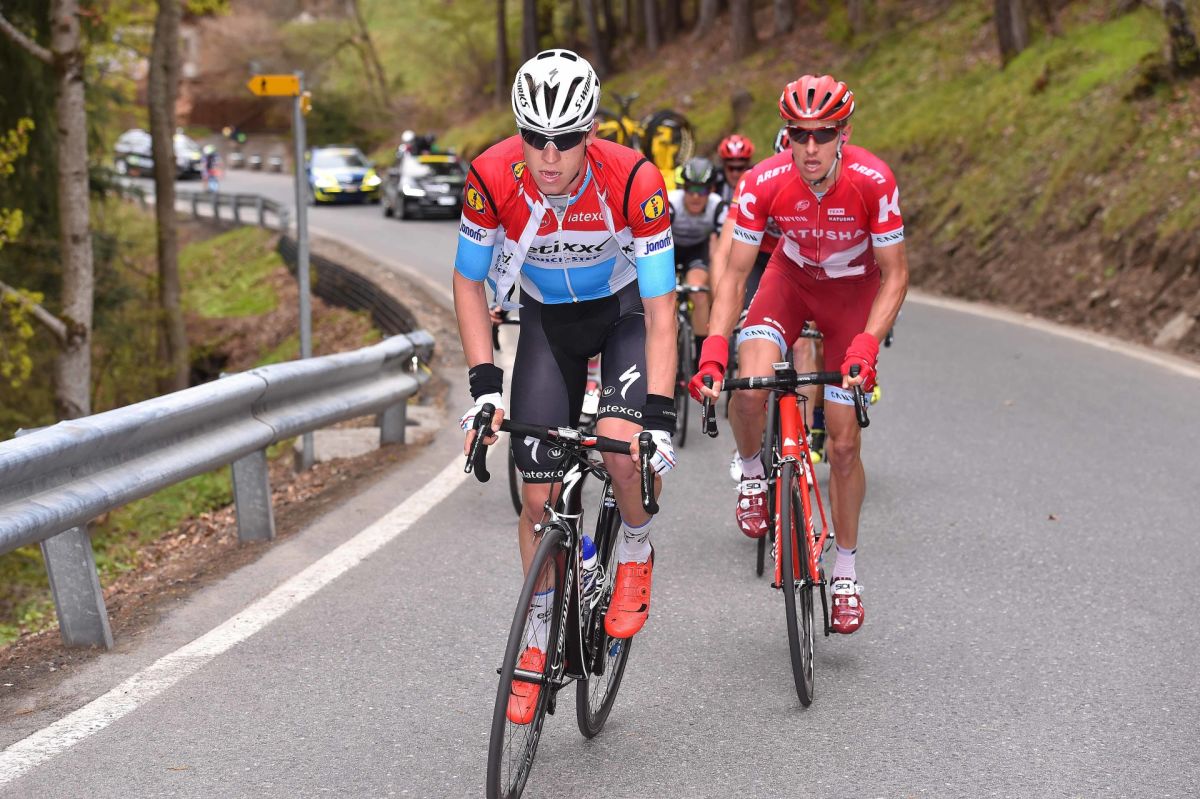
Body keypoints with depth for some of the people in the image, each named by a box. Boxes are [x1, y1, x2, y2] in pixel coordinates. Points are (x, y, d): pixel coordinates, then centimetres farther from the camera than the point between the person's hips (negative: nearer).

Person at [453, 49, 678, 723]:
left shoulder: (635, 181, -32)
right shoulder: (492, 177, -27)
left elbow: (661, 310, -29)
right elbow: (469, 281, -11)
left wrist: (658, 416, -37)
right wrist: (486, 386, -19)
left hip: (628, 308, -2)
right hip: (549, 318, 2)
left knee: (619, 442, -29)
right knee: (539, 494, -3)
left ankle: (637, 551, 3)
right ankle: (540, 636, 18)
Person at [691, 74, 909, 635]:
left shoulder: (873, 182, -31)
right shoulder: (763, 183, -29)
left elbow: (895, 276, -23)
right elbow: (733, 275, -22)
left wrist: (866, 347, -37)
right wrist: (713, 351, -36)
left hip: (853, 290, -1)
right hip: (791, 278, 1)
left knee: (844, 442, -2)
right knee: (750, 387, -28)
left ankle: (846, 568, 16)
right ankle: (751, 474, 5)